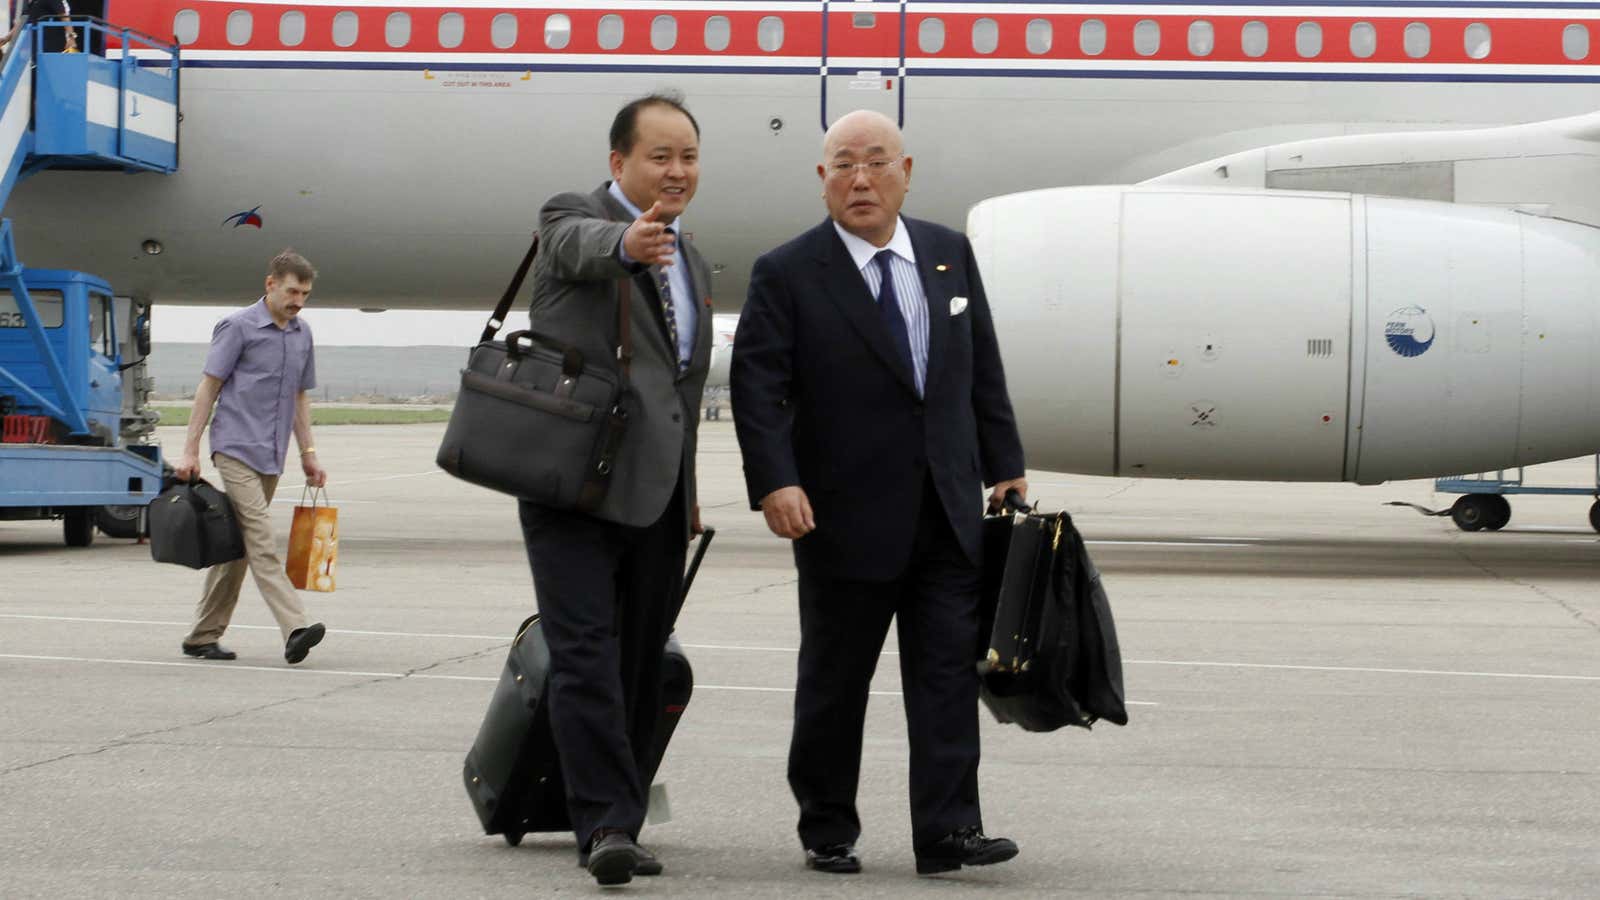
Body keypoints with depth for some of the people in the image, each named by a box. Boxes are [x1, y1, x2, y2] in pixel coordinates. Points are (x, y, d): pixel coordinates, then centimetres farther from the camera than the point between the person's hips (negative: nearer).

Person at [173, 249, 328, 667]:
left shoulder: (302, 335, 14)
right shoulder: (238, 327, -6)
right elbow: (209, 387, -6)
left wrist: (308, 453, 15)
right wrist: (190, 450, -9)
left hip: (271, 457, 7)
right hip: (236, 448, -7)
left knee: (236, 547, 9)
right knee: (261, 539, -15)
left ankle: (203, 635, 15)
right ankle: (295, 629, -27)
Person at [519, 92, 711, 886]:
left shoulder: (693, 265, 21)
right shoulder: (574, 218, 0)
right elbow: (582, 246, -26)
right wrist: (627, 242, -49)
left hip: (656, 493, 7)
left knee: (641, 665, 7)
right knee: (587, 657, -12)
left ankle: (616, 823, 14)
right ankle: (606, 822, -16)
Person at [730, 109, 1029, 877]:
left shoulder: (951, 255, 9)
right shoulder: (786, 275, -5)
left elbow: (983, 371, 14)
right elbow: (758, 386, -11)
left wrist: (1005, 467, 10)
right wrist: (775, 482, -23)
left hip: (947, 514, 3)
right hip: (847, 518, -3)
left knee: (949, 670, -3)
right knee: (834, 681, 7)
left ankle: (948, 831, -3)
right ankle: (827, 831, 19)